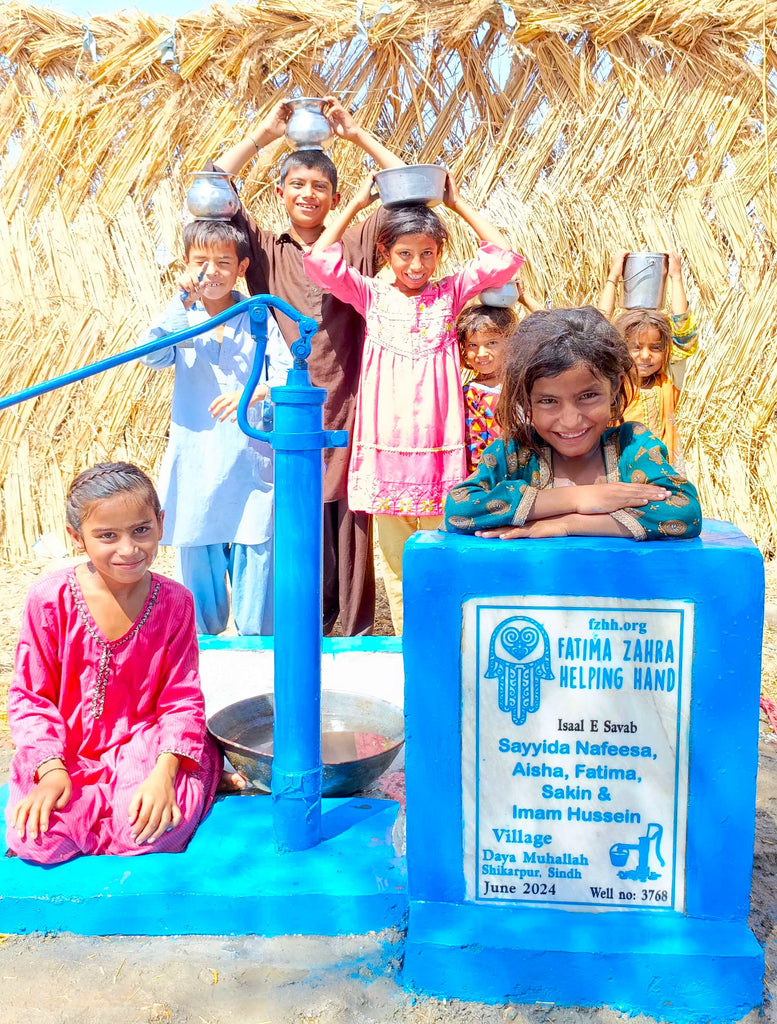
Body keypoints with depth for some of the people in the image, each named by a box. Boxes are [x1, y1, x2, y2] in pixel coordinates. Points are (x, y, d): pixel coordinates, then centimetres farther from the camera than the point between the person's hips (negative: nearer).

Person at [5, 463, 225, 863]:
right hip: (65, 752, 1)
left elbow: (182, 698, -4)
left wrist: (164, 773, -19)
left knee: (156, 829, -27)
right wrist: (50, 770, -17)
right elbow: (30, 696, -4)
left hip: (143, 746, 0)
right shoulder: (49, 600, -10)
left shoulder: (174, 602, -7)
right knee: (41, 840, -23)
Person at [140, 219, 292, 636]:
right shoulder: (180, 318, 6)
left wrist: (258, 392, -24)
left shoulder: (259, 318, 4)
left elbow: (288, 381, -4)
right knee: (195, 559, 9)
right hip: (194, 466, 1)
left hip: (251, 463, -1)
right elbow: (152, 355, -13)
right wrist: (184, 302, -19)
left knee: (254, 555, 1)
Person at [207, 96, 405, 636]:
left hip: (344, 413, 0)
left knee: (349, 535, 2)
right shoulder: (265, 250, 10)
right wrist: (265, 132, 3)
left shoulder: (355, 247, 11)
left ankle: (355, 644, 14)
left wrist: (357, 134, 5)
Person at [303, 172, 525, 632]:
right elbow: (320, 260, -4)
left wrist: (460, 204, 3)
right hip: (386, 443, 1)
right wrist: (356, 204, 2)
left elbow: (505, 258, -1)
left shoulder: (451, 293, 7)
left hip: (437, 443, -1)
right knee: (395, 554, 10)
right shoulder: (373, 296, 6)